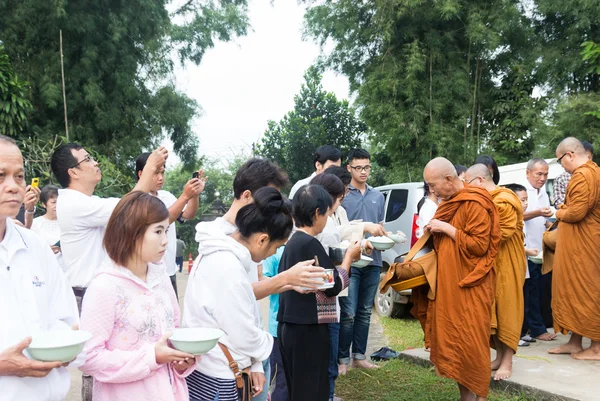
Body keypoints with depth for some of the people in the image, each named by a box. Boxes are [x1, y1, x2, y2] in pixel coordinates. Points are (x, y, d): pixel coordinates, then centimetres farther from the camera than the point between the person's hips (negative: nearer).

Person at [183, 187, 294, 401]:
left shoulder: (221, 255, 3)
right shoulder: (228, 269, -26)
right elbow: (244, 336, -19)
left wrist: (254, 365, 6)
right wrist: (269, 342, 1)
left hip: (211, 371, 9)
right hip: (215, 381, -9)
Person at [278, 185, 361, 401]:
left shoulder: (293, 242, 9)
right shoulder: (310, 244, -17)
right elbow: (333, 286, -14)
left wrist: (345, 258, 13)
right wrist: (349, 256, -1)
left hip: (291, 326, 9)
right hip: (308, 329, -9)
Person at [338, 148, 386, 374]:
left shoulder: (378, 197, 14)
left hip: (373, 261, 5)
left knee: (365, 312, 12)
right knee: (348, 314, -5)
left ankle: (359, 356, 21)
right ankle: (343, 359, 7)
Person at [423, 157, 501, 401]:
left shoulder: (474, 204, -14)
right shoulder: (449, 202, 15)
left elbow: (479, 245, -19)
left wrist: (447, 229, -17)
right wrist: (435, 232, 10)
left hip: (470, 285, -9)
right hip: (448, 283, 9)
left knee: (471, 343, -5)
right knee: (452, 339, 9)